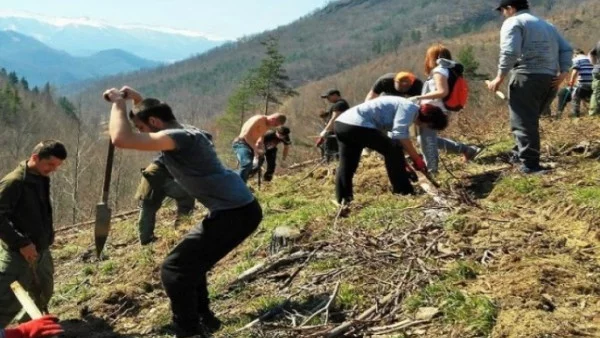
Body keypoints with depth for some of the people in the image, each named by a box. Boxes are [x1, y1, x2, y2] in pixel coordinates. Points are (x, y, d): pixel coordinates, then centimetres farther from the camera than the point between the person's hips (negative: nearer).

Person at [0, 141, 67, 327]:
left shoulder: (42, 180, 7)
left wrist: (48, 237, 13)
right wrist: (21, 243, -25)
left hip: (41, 252, 9)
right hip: (18, 254, -9)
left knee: (43, 296, 22)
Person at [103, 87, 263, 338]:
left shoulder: (177, 137, -16)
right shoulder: (185, 132, 15)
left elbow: (121, 139, -26)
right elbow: (153, 113, 38)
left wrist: (118, 103, -10)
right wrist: (137, 100, 22)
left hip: (235, 213, -11)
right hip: (238, 208, 11)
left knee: (174, 271, -7)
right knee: (188, 261, 25)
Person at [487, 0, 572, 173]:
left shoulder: (513, 22, 2)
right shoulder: (546, 25, 26)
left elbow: (510, 52, -14)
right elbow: (566, 49, 16)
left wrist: (499, 77, -9)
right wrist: (564, 72, 7)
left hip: (527, 77, -8)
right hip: (550, 79, 8)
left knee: (523, 122, -6)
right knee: (530, 120, 19)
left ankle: (529, 164, -11)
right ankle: (523, 153, 23)